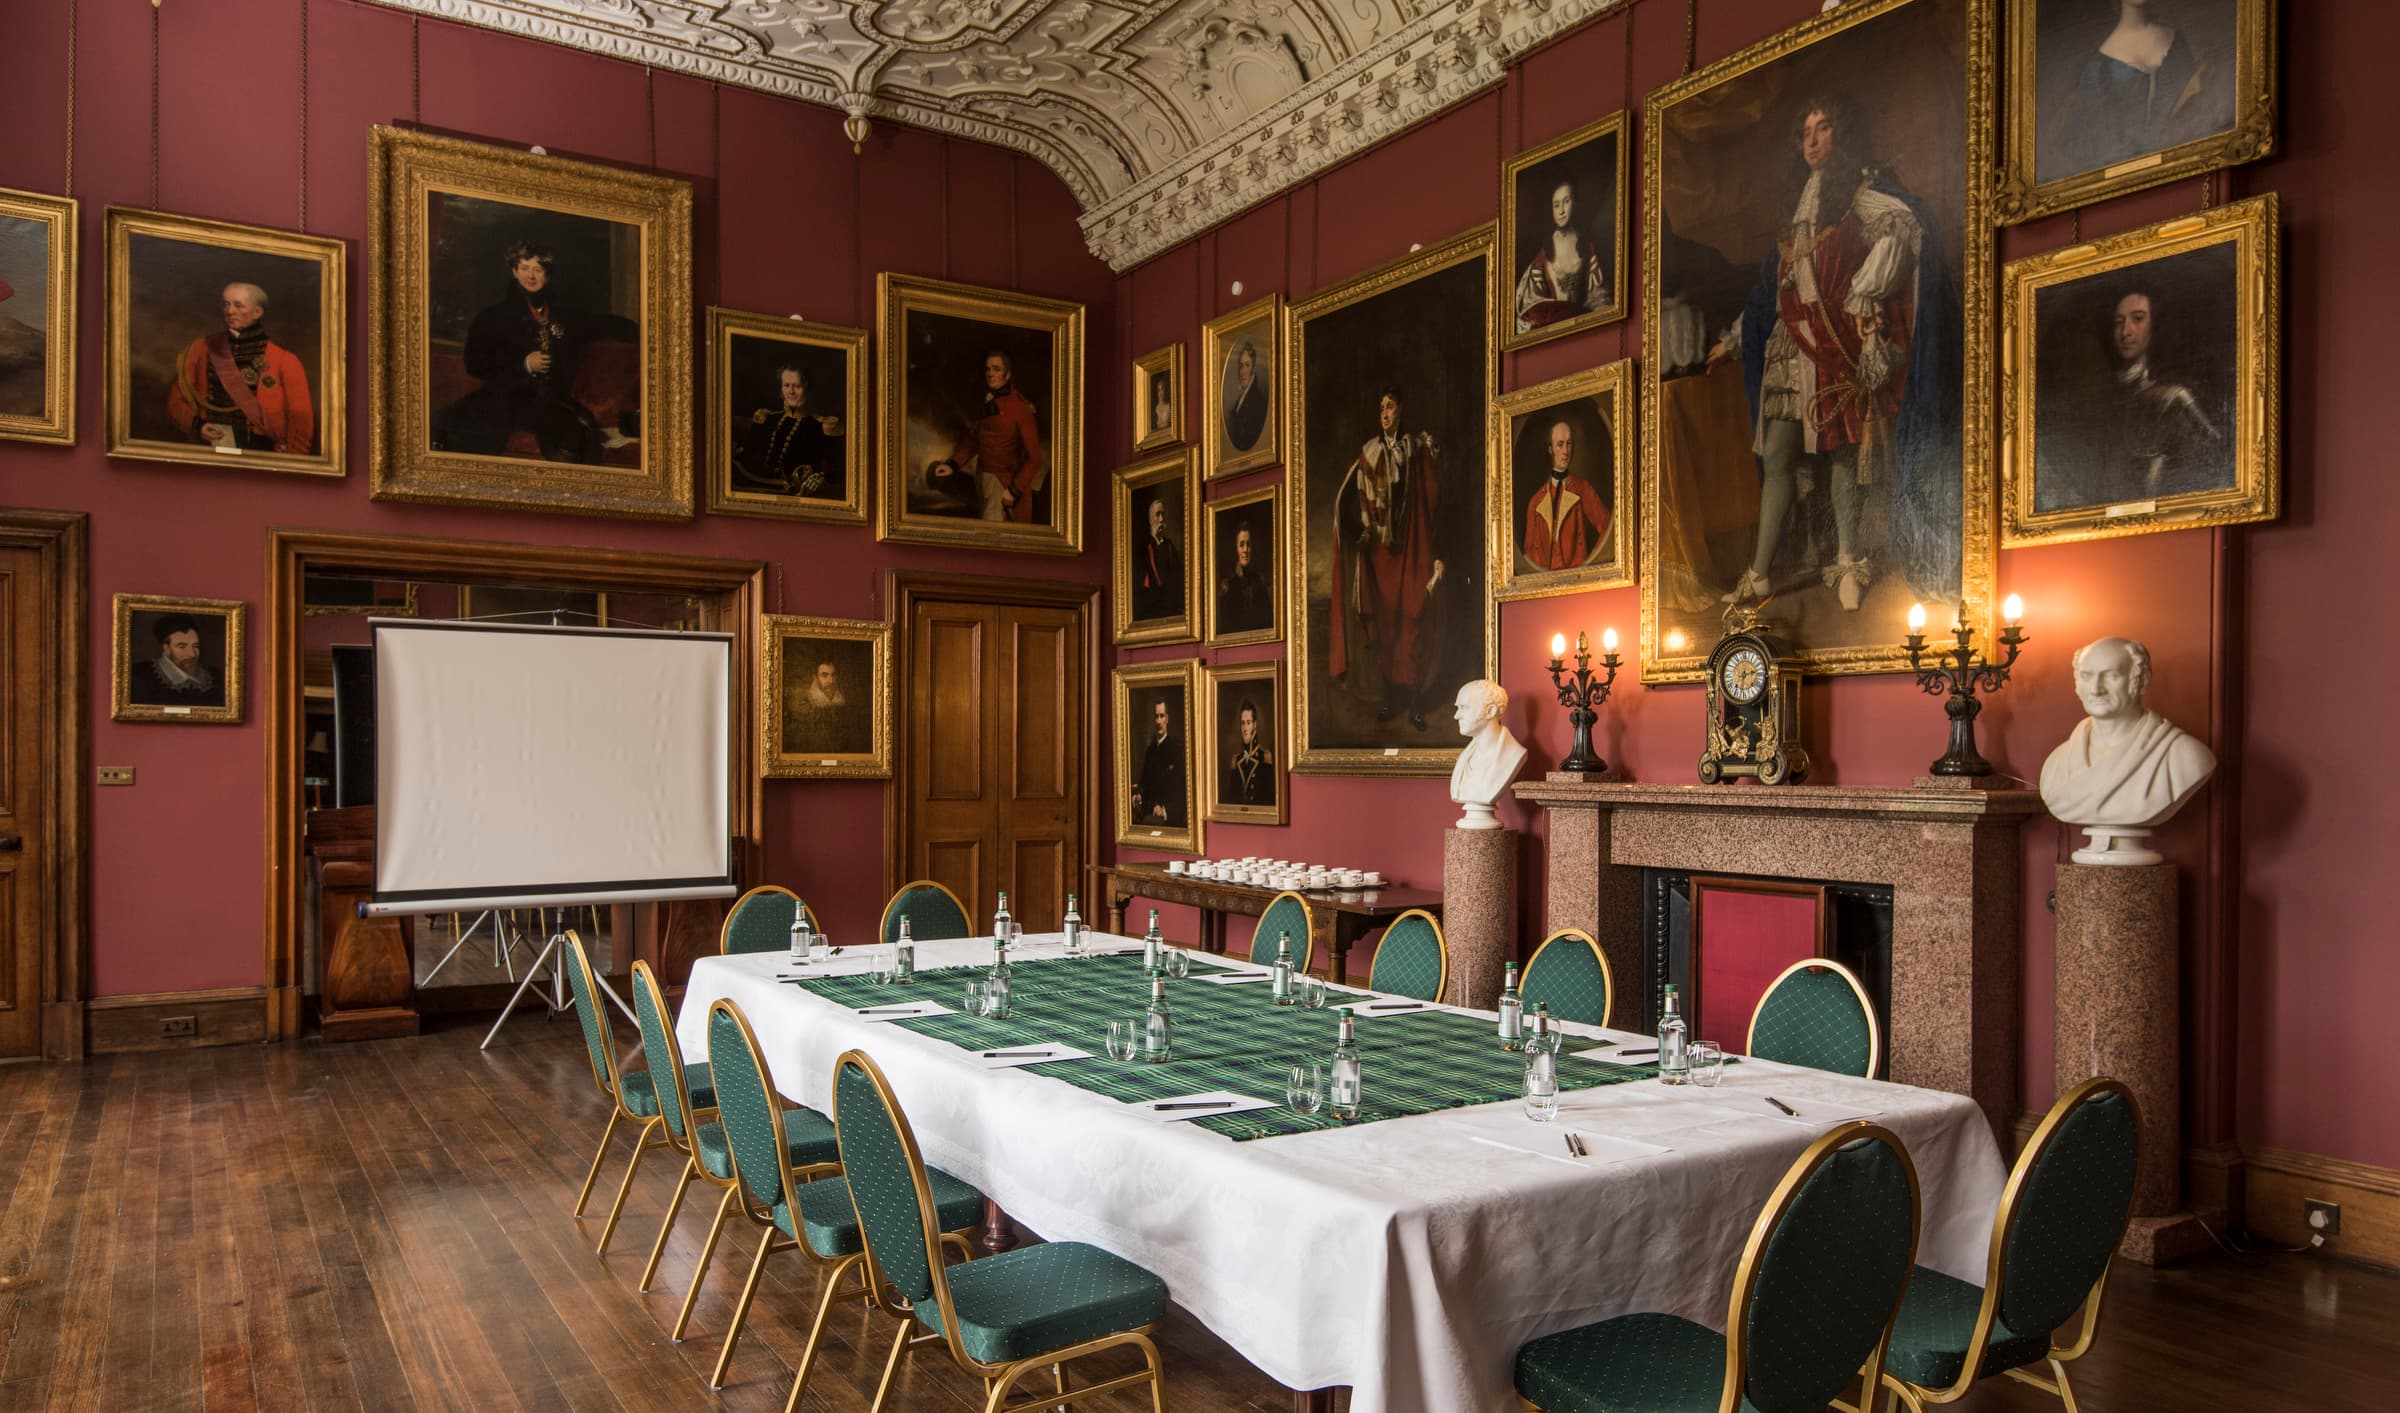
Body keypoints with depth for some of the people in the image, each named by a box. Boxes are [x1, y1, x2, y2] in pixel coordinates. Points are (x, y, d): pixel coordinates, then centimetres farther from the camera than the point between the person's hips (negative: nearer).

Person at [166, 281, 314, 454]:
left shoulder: (283, 360, 2)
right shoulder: (201, 349, 11)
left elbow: (300, 421, 1)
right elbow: (176, 400, 15)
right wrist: (196, 426, -4)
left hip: (260, 454, -2)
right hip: (209, 454, 2)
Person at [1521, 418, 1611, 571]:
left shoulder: (1583, 489, 6)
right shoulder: (1536, 501, 11)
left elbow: (1607, 525, -2)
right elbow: (1530, 550, 12)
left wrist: (1589, 563, -7)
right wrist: (1542, 571, -4)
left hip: (1577, 573, -2)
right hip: (1544, 576, 2)